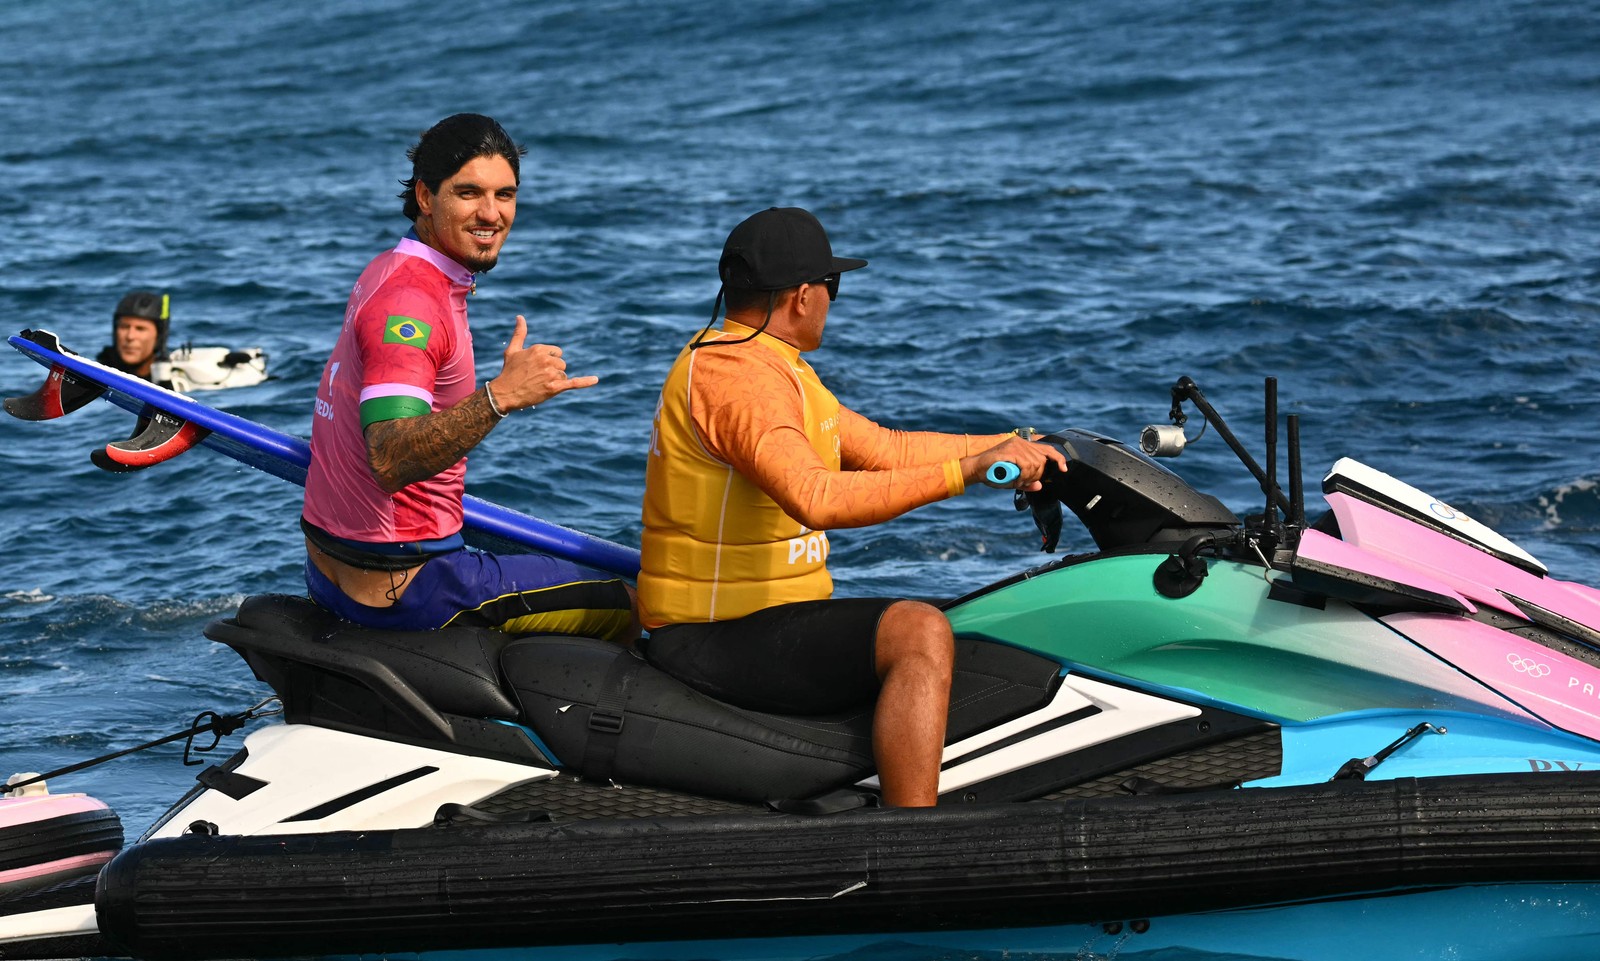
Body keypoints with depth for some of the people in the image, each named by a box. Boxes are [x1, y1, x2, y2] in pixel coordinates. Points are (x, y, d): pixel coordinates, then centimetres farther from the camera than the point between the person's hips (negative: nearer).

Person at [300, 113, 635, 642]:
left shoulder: (387, 271, 9)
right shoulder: (410, 302, -22)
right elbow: (390, 461, -35)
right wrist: (499, 396, -44)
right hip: (398, 588, -10)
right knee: (624, 606, 2)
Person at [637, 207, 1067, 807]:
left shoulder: (771, 367, 17)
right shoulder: (733, 374, -19)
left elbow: (882, 450, 20)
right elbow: (817, 499, -34)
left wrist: (1008, 445, 15)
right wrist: (968, 469, -37)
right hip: (716, 642, -11)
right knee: (920, 632, -26)